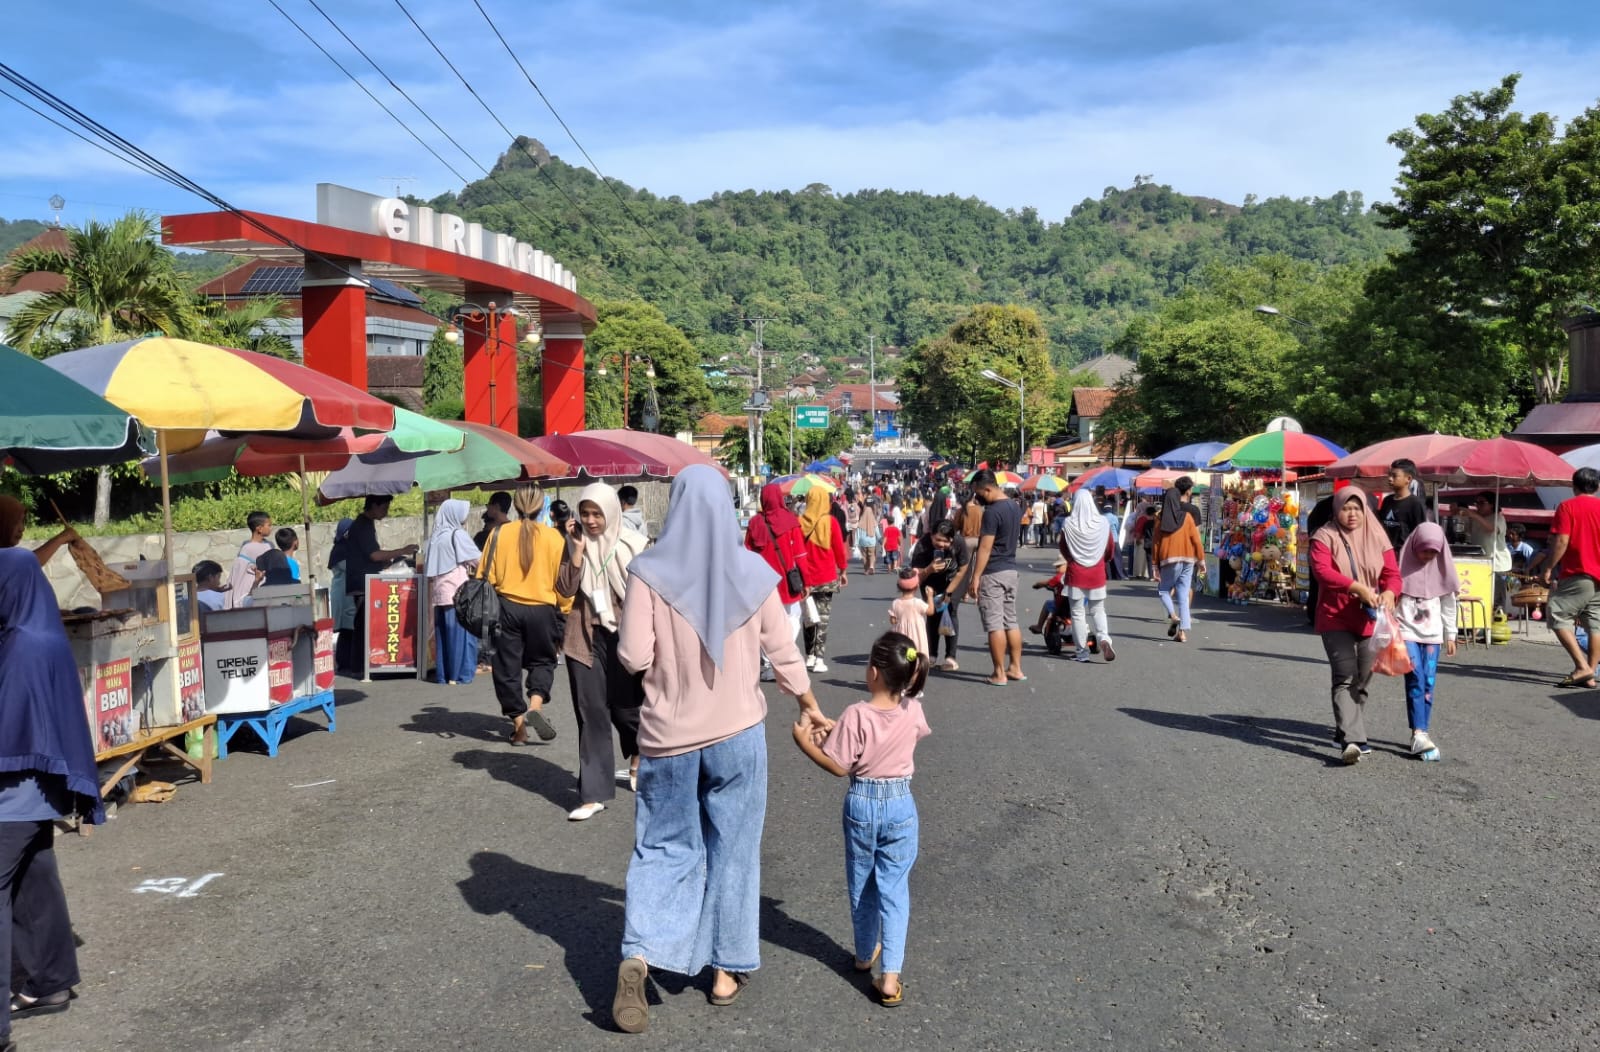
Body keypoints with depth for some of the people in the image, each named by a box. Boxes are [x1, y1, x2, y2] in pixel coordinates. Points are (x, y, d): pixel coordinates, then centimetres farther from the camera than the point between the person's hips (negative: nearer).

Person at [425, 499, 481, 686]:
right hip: (458, 591, -6)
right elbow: (477, 559, -4)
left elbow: (428, 566, 14)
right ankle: (459, 674, -1)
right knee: (460, 631, -1)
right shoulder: (458, 534, -7)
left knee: (442, 632, 10)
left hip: (439, 592, 6)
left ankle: (443, 673, 14)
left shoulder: (435, 536, 11)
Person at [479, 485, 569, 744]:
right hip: (542, 609, 0)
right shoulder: (554, 537, -5)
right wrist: (564, 610, 9)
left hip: (507, 607, 0)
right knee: (542, 660, 18)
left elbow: (485, 575, 1)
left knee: (508, 665, 10)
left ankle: (519, 725, 12)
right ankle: (536, 703, -8)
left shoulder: (500, 533, -3)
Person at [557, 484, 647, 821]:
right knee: (590, 713, 1)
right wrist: (578, 552, -14)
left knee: (626, 706, 9)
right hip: (585, 638, 2)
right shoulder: (575, 544, 4)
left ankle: (638, 756, 44)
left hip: (624, 637, -2)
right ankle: (593, 794, 6)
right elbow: (565, 590, -5)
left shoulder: (634, 545, -5)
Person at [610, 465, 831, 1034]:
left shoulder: (649, 571, -11)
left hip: (668, 734, -1)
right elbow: (783, 653, 1)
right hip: (736, 732, 1)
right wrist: (810, 708, 17)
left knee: (663, 846, 13)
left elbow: (633, 657, -11)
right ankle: (727, 970, 24)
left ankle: (638, 955, -5)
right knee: (732, 848, 14)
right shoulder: (753, 572, -6)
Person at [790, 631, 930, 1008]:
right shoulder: (913, 711, -9)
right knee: (894, 889, 7)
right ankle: (891, 975, -1)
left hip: (861, 805, -1)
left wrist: (805, 743, -4)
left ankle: (865, 953, 39)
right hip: (901, 806, 1)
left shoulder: (856, 715, -21)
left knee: (860, 884, 19)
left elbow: (839, 767, -17)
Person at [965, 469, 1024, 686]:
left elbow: (985, 548, -20)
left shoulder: (992, 511, -18)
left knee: (994, 624, -3)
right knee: (1011, 621, 14)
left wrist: (975, 577, -17)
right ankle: (1015, 668, 18)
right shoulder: (1014, 506, 9)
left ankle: (999, 674, -1)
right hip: (1011, 570, 9)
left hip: (993, 573, -9)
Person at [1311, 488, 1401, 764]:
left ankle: (1345, 733, 26)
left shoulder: (1377, 538, 7)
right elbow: (1322, 570, -20)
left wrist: (1389, 593, -22)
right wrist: (1358, 588, -30)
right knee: (1345, 678, -14)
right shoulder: (1324, 537, -5)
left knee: (1362, 679, 11)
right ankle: (1351, 740, -22)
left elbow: (1392, 573, 1)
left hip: (1370, 619, 5)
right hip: (1335, 619, -5)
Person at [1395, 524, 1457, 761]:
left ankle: (1421, 733, 9)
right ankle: (1418, 734, -16)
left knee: (1429, 684, 2)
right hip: (1407, 632, -4)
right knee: (1416, 680, -13)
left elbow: (1448, 604, 13)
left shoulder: (1441, 569, 7)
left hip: (1432, 634, 4)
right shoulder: (1404, 566, -5)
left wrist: (1450, 636, 13)